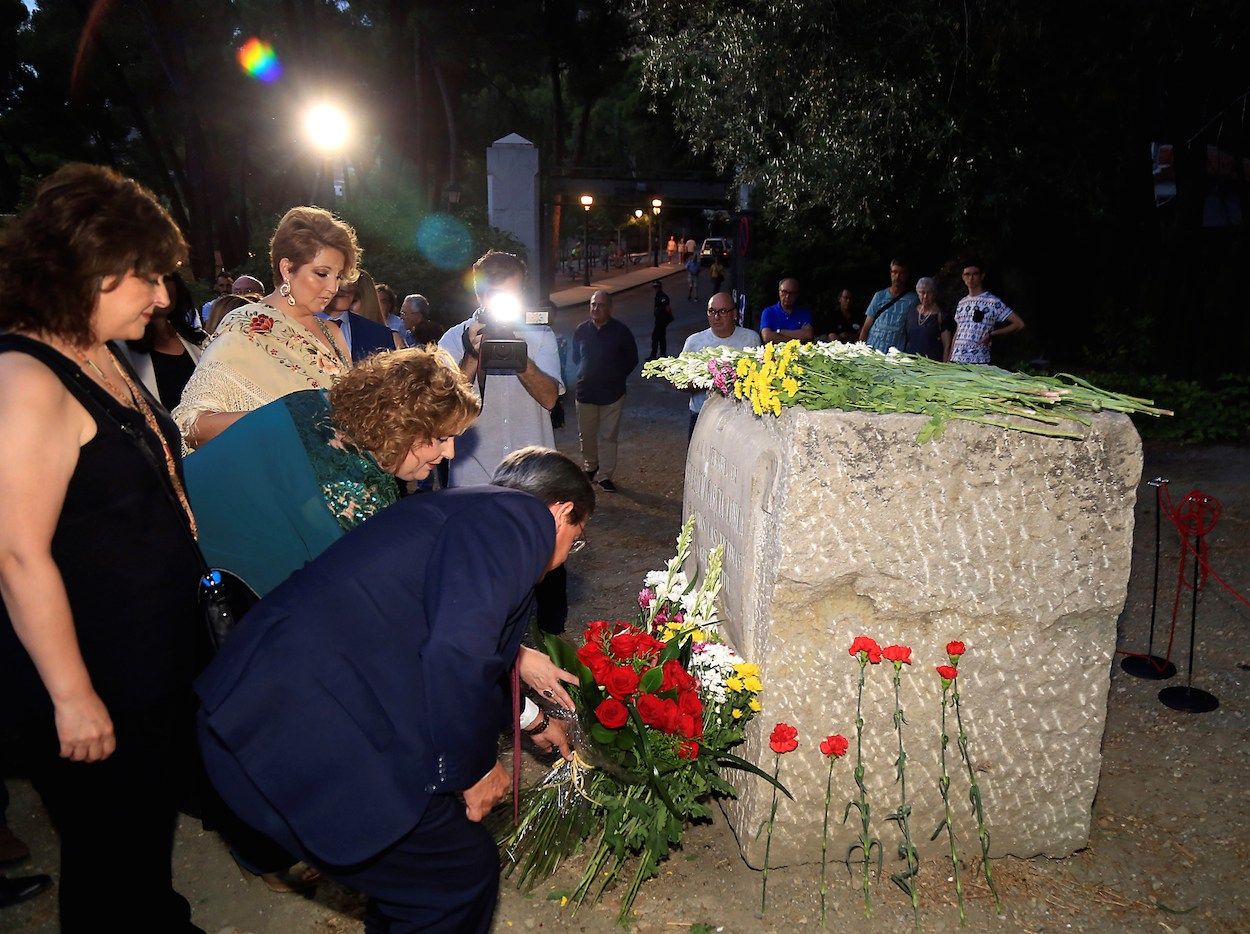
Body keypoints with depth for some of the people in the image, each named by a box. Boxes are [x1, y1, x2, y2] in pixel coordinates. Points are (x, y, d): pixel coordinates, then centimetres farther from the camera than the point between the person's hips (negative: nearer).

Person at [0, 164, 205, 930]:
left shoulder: (101, 358, 6)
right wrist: (72, 697, -20)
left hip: (158, 659, 9)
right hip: (96, 686, -9)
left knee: (154, 832, 25)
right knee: (109, 865, 12)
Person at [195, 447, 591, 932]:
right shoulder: (520, 519, -9)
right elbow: (458, 656, -24)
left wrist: (532, 721, 50)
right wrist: (474, 768, -5)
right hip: (311, 742, -10)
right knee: (462, 874, 8)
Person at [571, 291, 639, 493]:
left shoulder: (621, 331, -5)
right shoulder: (581, 330, 3)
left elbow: (632, 360, 5)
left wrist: (617, 377, 3)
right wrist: (583, 375, 11)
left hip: (612, 394, -3)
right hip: (585, 393, 3)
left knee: (608, 436, -1)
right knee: (586, 434, 11)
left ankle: (605, 476, 6)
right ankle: (590, 467, 32)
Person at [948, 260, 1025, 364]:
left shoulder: (992, 301, -3)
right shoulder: (962, 303, 16)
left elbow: (1019, 324, -6)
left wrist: (992, 334, -8)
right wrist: (949, 359, 14)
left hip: (978, 362, -5)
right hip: (956, 360, 5)